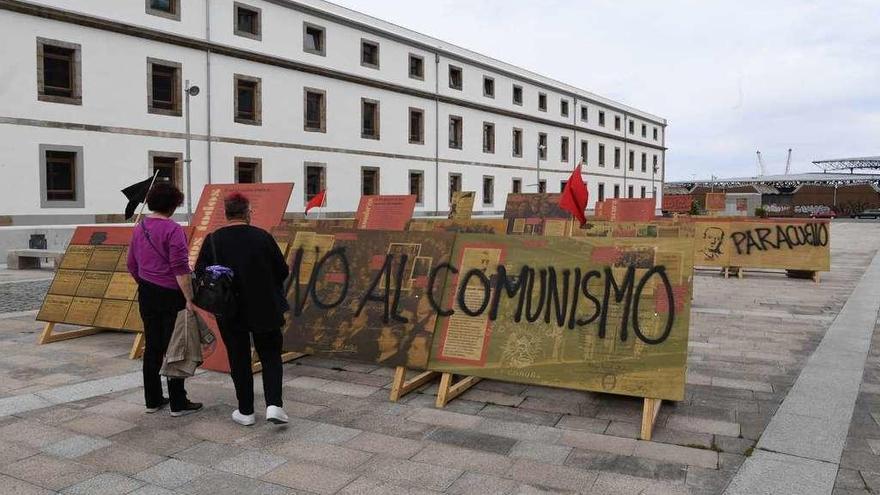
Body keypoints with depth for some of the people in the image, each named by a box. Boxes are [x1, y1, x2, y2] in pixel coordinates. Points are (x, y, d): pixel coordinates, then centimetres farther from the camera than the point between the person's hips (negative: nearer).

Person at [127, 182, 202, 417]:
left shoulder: (139, 228, 8)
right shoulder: (173, 230, -15)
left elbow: (131, 265, 16)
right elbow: (180, 269, -20)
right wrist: (189, 299, -18)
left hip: (146, 295, 7)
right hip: (170, 295, -7)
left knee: (152, 347, 13)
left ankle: (152, 400, 22)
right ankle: (178, 404, 8)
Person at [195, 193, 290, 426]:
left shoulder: (213, 240, -6)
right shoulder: (263, 237, -7)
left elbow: (200, 274, -4)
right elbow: (282, 271, -3)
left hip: (230, 312, 1)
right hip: (264, 308, -1)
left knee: (239, 359, 12)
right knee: (270, 355, 12)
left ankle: (245, 411, 18)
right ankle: (274, 404, -2)